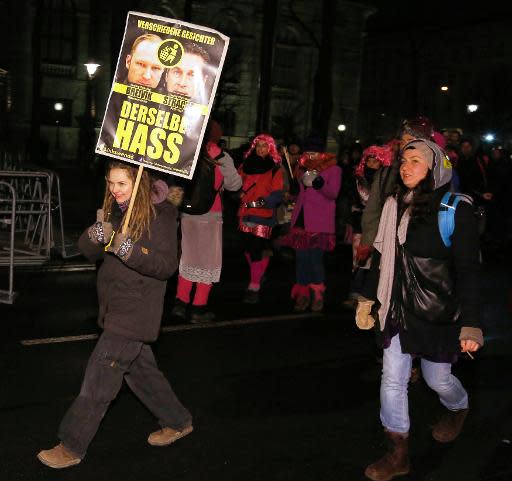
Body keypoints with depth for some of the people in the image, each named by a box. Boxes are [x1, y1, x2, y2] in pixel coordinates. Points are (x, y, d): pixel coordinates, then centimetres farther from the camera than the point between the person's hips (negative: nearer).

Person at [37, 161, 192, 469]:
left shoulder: (160, 216, -15)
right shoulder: (116, 210, 7)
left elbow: (167, 266, -21)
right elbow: (88, 250, 3)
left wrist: (129, 250, -33)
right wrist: (97, 235, -20)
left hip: (135, 313, -8)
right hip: (116, 307, 8)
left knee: (100, 377, -4)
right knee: (140, 369, 19)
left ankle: (72, 447, 8)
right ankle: (178, 422, 36)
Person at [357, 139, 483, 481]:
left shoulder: (456, 210, -13)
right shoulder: (395, 205, 2)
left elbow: (468, 270, -14)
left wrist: (470, 323, -17)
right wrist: (370, 298, 14)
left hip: (437, 312, -4)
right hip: (398, 310, 4)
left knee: (437, 377, 12)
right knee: (392, 379, 4)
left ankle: (459, 408, 49)